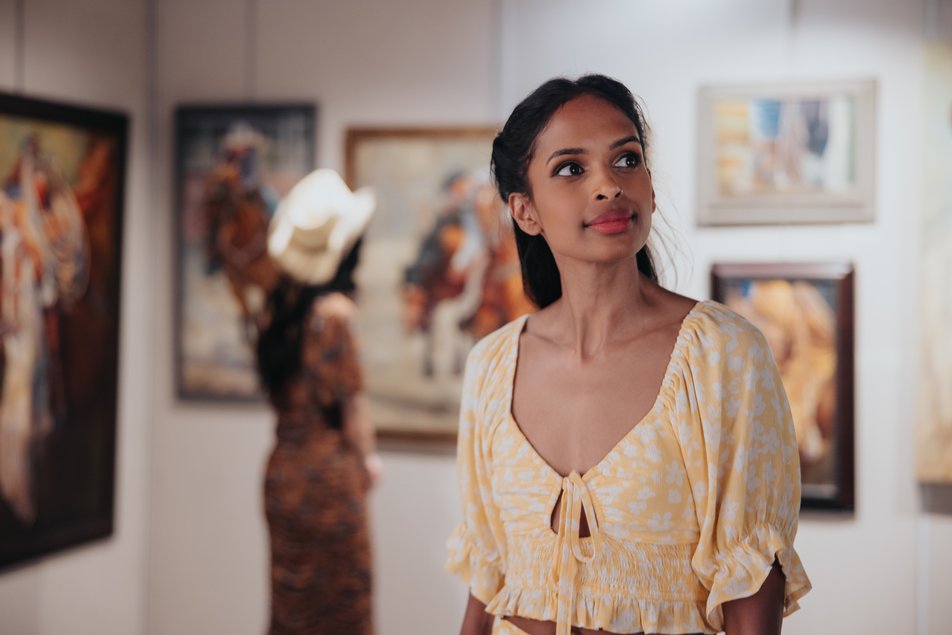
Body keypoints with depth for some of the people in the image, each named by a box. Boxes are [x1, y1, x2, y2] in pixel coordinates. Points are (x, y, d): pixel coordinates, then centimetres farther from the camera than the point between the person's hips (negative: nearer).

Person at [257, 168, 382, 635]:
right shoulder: (335, 311, -16)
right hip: (330, 473, -6)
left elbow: (276, 391, 6)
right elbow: (349, 400, -12)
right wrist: (367, 459, 2)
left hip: (282, 470, 6)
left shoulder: (278, 305, 2)